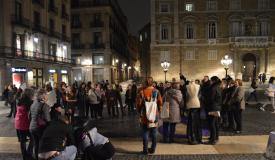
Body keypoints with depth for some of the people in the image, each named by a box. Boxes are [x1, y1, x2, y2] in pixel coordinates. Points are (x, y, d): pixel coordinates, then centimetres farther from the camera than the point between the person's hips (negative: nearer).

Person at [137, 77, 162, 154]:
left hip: (145, 116, -1)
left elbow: (138, 104, -5)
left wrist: (140, 112, 13)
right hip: (155, 116, 2)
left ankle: (145, 150, 13)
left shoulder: (142, 92, -10)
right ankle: (153, 149, 20)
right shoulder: (156, 91, -5)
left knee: (145, 133, 8)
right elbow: (160, 103, -1)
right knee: (154, 134, 13)